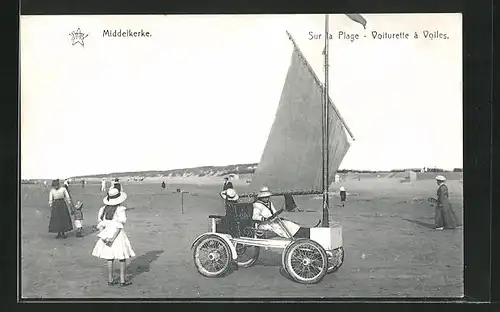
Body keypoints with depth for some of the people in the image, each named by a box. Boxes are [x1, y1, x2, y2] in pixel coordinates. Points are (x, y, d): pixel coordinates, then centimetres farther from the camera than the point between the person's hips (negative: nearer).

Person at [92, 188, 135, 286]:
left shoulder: (103, 209, 2)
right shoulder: (121, 209, -14)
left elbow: (100, 223, 2)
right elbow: (119, 226, -18)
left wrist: (103, 236, 2)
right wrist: (113, 237, -15)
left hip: (107, 234, 5)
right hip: (118, 235, -5)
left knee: (110, 258, 13)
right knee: (122, 258, 6)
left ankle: (110, 279, 18)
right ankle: (122, 280, 9)